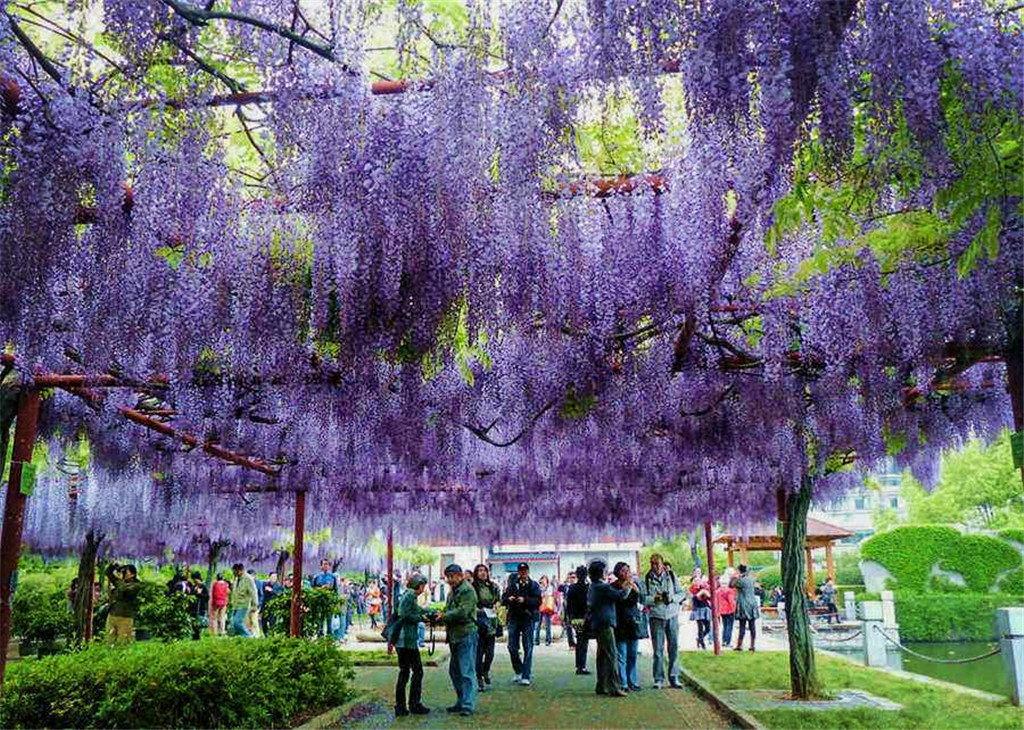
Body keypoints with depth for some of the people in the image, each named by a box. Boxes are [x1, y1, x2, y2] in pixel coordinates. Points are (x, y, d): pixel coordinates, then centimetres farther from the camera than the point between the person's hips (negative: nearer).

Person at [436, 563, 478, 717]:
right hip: (455, 636, 10)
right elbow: (448, 610, 21)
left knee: (466, 671, -7)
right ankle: (461, 701, 25)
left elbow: (462, 612, -21)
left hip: (466, 635, -10)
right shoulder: (452, 591, 18)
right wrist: (440, 615, 1)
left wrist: (444, 616, -14)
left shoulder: (467, 590, -12)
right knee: (455, 671, 15)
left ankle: (468, 705, -5)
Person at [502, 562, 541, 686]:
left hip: (528, 618, -2)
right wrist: (508, 599, -12)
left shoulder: (534, 585, 2)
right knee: (512, 647, 4)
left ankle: (526, 676, 5)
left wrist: (525, 600, -21)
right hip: (514, 618, 2)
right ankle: (518, 671, 25)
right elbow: (503, 598, 10)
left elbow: (538, 601, -9)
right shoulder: (512, 584, 9)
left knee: (528, 648, -1)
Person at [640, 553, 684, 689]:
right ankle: (659, 679, 10)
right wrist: (654, 599, -20)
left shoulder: (671, 576, 3)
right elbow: (642, 598, -4)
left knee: (674, 648, 5)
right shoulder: (646, 579, -1)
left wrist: (672, 598, -13)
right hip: (656, 617, -1)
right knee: (658, 650, 1)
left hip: (672, 616, 1)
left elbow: (681, 593, 5)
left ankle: (674, 678, 16)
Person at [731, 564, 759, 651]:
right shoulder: (751, 579, 6)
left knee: (742, 627, -3)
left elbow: (731, 585, -3)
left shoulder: (740, 580, -13)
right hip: (753, 604, 6)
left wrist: (734, 578, 11)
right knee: (752, 626, 7)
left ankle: (739, 645, 0)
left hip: (744, 606, -6)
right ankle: (752, 646, 10)